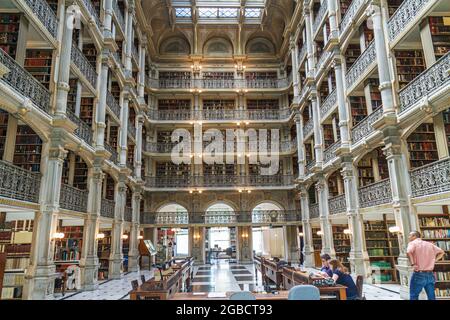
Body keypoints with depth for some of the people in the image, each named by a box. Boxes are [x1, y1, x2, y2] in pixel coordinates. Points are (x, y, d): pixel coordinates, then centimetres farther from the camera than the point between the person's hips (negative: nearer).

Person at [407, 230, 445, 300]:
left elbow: (409, 252, -26)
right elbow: (442, 252, 16)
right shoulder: (429, 244, 13)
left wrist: (413, 264, -18)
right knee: (432, 297, 13)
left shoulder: (413, 243, -6)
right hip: (430, 275, 6)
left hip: (418, 275, -6)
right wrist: (434, 261, 13)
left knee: (414, 297, 5)